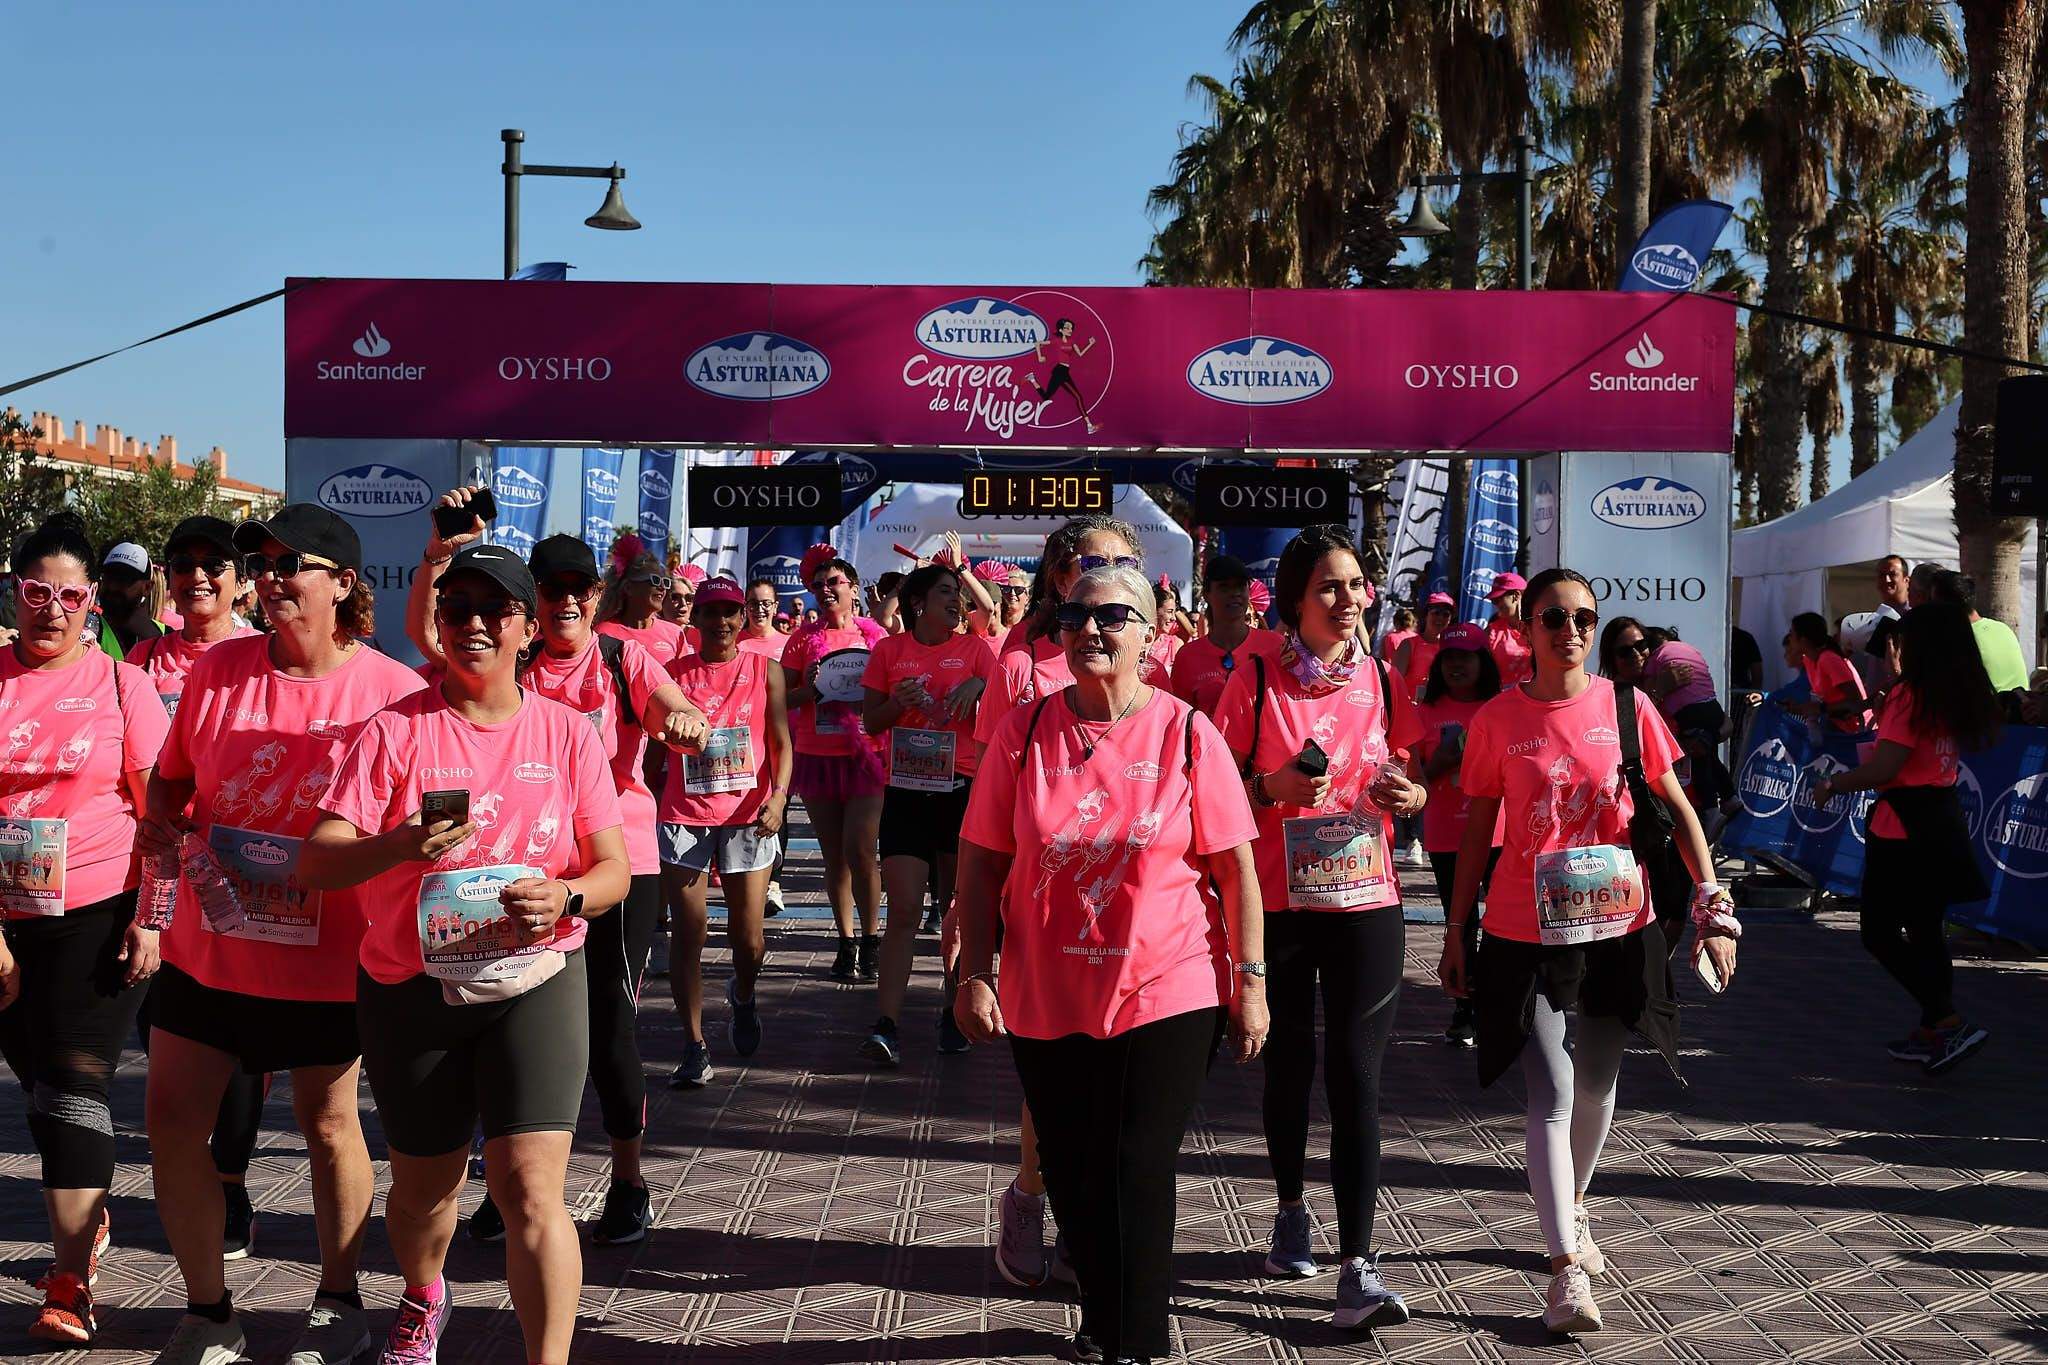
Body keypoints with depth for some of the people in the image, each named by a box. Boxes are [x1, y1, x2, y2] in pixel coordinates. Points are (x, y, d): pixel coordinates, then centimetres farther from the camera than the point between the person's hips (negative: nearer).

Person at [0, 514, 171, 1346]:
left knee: (74, 1086, -6)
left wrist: (150, 922, -8)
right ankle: (89, 1221, 36)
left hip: (97, 916, -3)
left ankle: (69, 1285, -2)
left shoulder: (122, 685, -2)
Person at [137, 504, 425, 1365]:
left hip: (327, 960, -4)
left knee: (328, 1125, 11)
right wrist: (159, 822, -8)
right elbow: (170, 778, 12)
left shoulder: (392, 690, -11)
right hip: (209, 946, 4)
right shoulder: (217, 671, 0)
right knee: (172, 1118, 6)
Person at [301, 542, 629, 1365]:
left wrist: (566, 897, -20)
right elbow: (315, 864, -10)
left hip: (533, 982, -1)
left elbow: (613, 869, 2)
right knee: (424, 1181, 18)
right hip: (410, 988, 1)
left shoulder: (568, 733, 0)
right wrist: (400, 845, -30)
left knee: (530, 1190, -14)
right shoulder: (395, 731, -4)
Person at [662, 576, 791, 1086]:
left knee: (748, 936, 2)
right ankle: (695, 1046, 5)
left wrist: (778, 796, -14)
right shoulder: (672, 673, 7)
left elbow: (782, 744, 3)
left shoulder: (766, 670, 6)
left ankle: (743, 995, 36)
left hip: (747, 816, 0)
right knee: (687, 932, -3)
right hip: (684, 815, 0)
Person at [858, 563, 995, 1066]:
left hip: (962, 788, 1)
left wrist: (979, 686, -14)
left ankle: (954, 1011, 22)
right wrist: (898, 702, -11)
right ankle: (885, 1026, -11)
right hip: (905, 791, -1)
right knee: (904, 909, -8)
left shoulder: (974, 648, 5)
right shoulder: (889, 651, 6)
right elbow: (871, 722, 8)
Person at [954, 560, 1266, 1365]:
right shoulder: (1024, 731, -1)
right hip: (1046, 1001, 3)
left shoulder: (1186, 733, -5)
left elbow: (1236, 868, -1)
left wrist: (1250, 980, -3)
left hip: (1167, 993, -2)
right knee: (1073, 1178, 13)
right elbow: (980, 863, 3)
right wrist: (974, 974, -3)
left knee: (1136, 1176, -4)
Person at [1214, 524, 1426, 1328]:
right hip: (1277, 902, -1)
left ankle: (1357, 1268, -5)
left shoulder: (1382, 681, 5)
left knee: (1356, 1077, -5)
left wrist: (1408, 795, -8)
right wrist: (1273, 788, -20)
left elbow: (1404, 783, 15)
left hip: (1366, 901, 1)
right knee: (1288, 1065, 13)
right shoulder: (1256, 680, -4)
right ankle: (1291, 1210, 37)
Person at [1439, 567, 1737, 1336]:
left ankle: (1572, 1210, 41)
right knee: (1551, 1095, -8)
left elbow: (1677, 809, 2)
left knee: (1597, 1083, 17)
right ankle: (1567, 1268, -6)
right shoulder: (1498, 719, -5)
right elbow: (1477, 832, 1)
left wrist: (1711, 905, -6)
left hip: (1618, 926, 2)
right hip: (1527, 933, -2)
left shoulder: (1625, 707, -2)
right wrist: (1455, 932, 1)